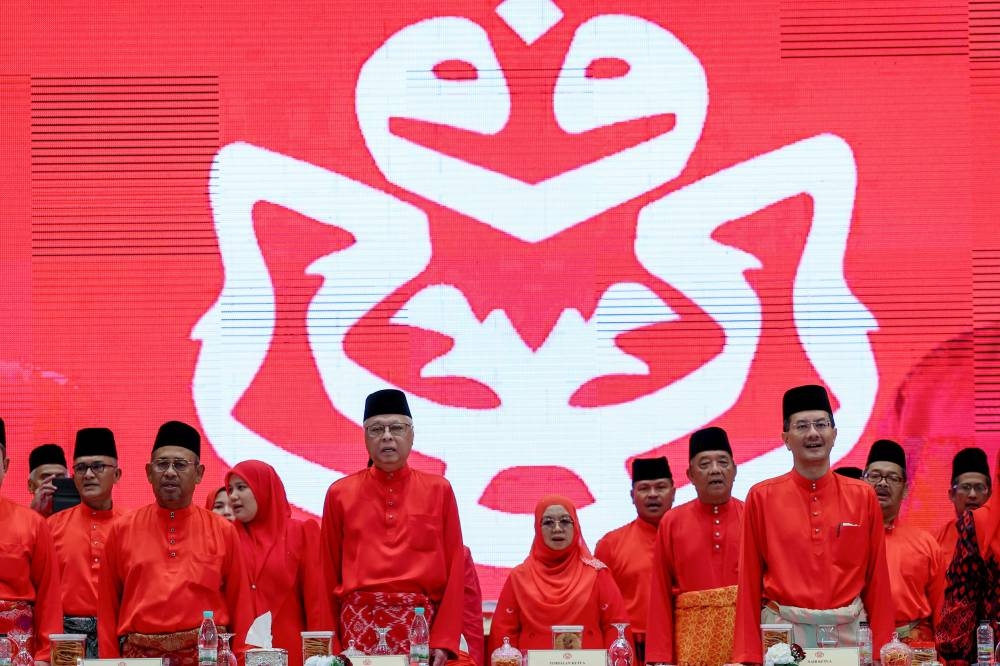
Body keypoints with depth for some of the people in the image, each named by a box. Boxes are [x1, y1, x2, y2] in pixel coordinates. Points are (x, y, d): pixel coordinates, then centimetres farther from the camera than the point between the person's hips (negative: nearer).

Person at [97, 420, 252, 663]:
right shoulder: (121, 530, 5)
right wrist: (109, 662, 1)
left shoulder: (223, 531, 4)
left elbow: (240, 608, 5)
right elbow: (108, 608, 6)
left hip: (209, 656, 0)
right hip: (139, 656, 0)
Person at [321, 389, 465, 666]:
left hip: (421, 623, 0)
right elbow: (330, 573, 10)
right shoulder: (340, 493, 7)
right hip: (360, 624, 0)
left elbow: (454, 569, 4)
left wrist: (445, 640, -4)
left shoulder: (439, 490, 7)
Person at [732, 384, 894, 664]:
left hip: (849, 631, 1)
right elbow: (750, 581, 3)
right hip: (783, 631, -1)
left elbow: (877, 579, 6)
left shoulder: (863, 497, 5)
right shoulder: (761, 498, 1)